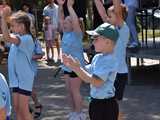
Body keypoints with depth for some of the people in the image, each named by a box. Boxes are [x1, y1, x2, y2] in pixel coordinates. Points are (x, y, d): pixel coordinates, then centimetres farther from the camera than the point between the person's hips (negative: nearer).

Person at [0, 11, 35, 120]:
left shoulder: (27, 39, -21)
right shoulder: (17, 37, 6)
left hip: (25, 78, -9)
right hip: (16, 77, 9)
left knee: (23, 108, -4)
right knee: (16, 107, 12)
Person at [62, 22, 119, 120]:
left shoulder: (109, 60, -22)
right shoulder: (97, 57, 5)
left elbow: (97, 82, -29)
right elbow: (87, 73, 14)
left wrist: (77, 68, -27)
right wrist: (72, 65, 0)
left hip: (106, 105, -10)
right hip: (96, 102, 10)